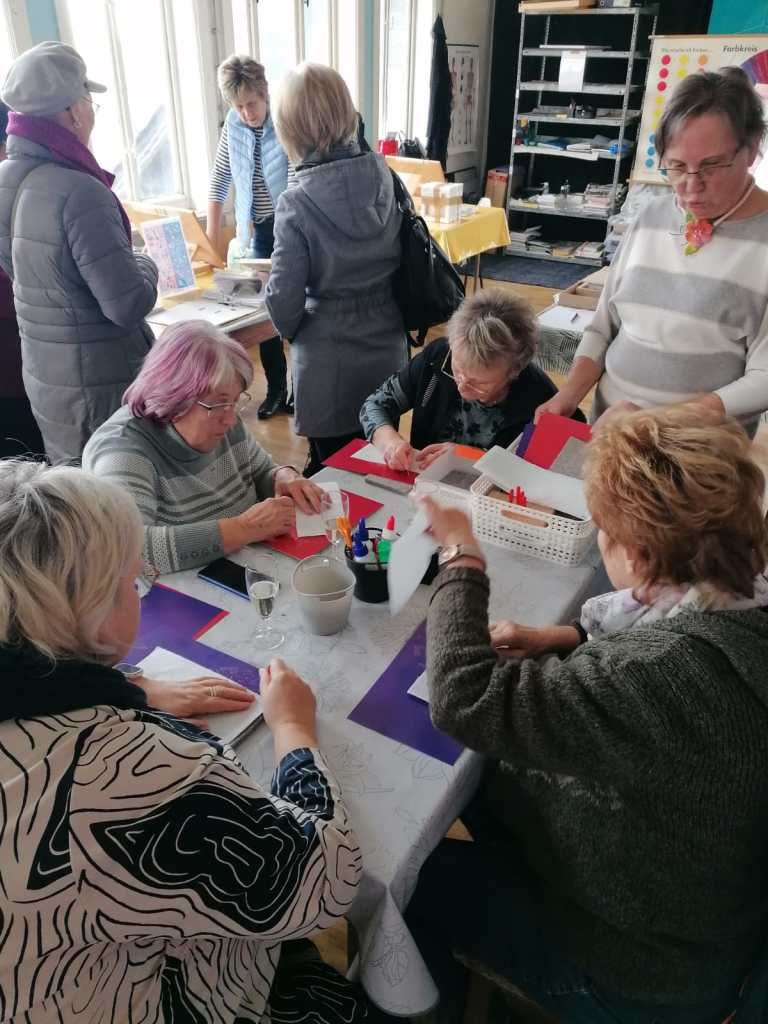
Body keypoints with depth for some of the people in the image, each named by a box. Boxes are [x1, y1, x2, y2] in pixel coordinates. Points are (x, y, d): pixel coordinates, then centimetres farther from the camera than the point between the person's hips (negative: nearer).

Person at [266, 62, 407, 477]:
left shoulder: (296, 203, -17)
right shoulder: (385, 175, -3)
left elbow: (285, 297, -14)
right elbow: (406, 255, 8)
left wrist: (291, 332, 8)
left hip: (330, 359, -5)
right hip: (388, 347, 5)